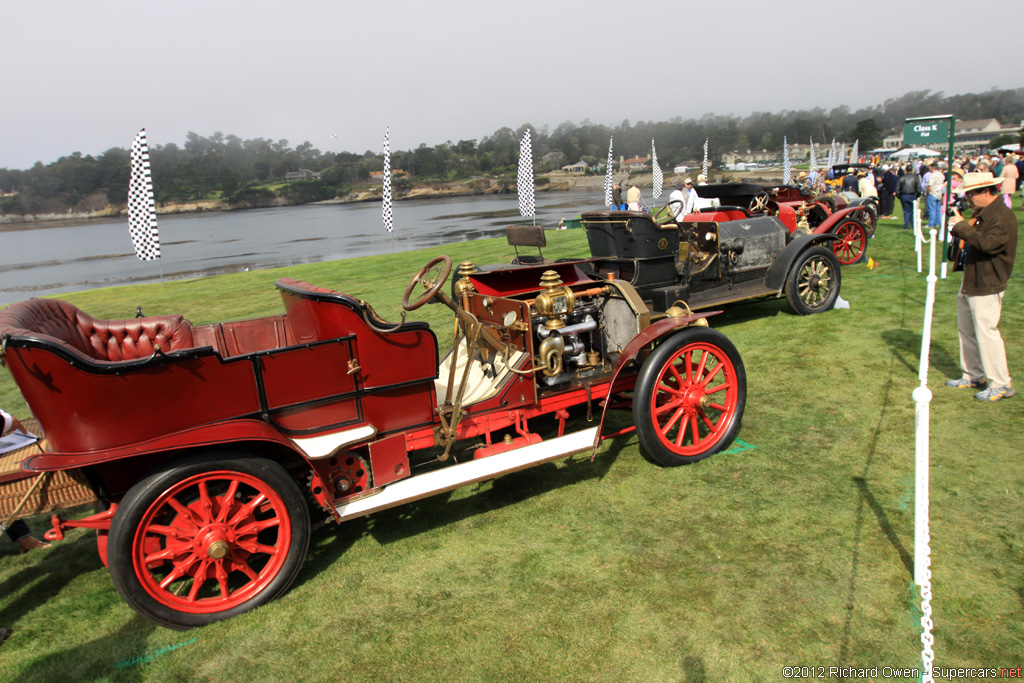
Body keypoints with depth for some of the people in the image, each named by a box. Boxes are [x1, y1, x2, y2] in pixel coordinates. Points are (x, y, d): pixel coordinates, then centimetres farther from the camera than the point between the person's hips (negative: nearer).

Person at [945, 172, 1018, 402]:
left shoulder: (1003, 216, -17)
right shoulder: (983, 213, 13)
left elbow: (988, 243, -30)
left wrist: (962, 226, -23)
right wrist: (958, 226, 3)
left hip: (987, 286, -10)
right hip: (970, 283, 10)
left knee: (986, 332, -7)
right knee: (966, 330, 16)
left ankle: (1001, 384, 3)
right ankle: (973, 376, 28)